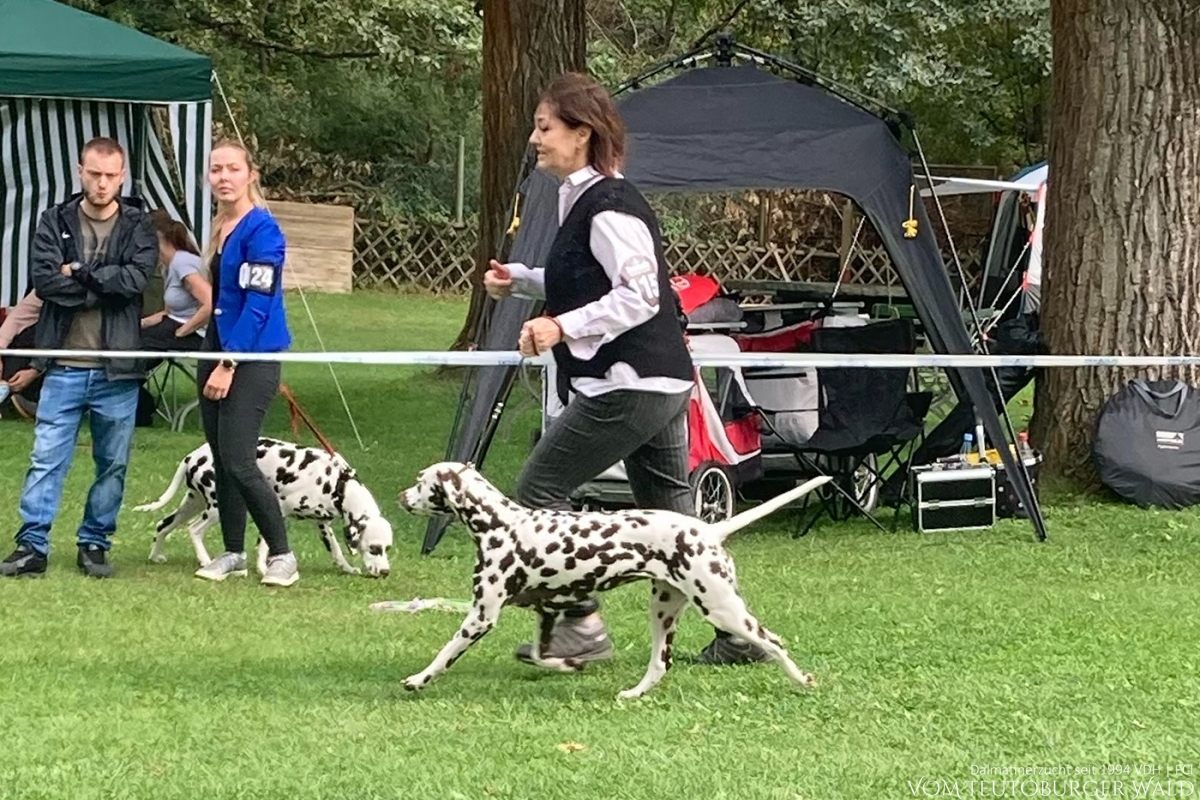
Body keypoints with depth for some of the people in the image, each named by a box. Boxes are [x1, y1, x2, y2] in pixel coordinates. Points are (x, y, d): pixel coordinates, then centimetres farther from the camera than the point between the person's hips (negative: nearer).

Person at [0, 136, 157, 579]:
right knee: (46, 459, -1)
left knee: (113, 464, 8)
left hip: (117, 370, 0)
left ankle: (95, 544, 18)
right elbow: (44, 279, -10)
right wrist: (105, 285, -12)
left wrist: (80, 273, -12)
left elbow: (138, 277, -14)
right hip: (64, 367, 0)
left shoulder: (138, 227, 3)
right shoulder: (55, 222, 4)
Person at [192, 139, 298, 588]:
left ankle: (281, 554, -2)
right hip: (218, 350, 8)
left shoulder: (261, 229, -12)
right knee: (221, 460, 9)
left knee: (238, 462, -12)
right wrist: (214, 359, 13)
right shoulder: (219, 228, 12)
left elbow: (258, 302, -17)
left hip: (253, 357, -8)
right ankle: (233, 554, 18)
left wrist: (229, 364, -18)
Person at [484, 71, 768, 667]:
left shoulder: (608, 208, -16)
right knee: (670, 511, 14)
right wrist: (519, 281, 17)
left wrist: (563, 326, -26)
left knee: (539, 492, -5)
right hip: (663, 381, 11)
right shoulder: (583, 200, 16)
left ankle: (579, 625, -5)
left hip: (627, 384, -11)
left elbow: (638, 295, -22)